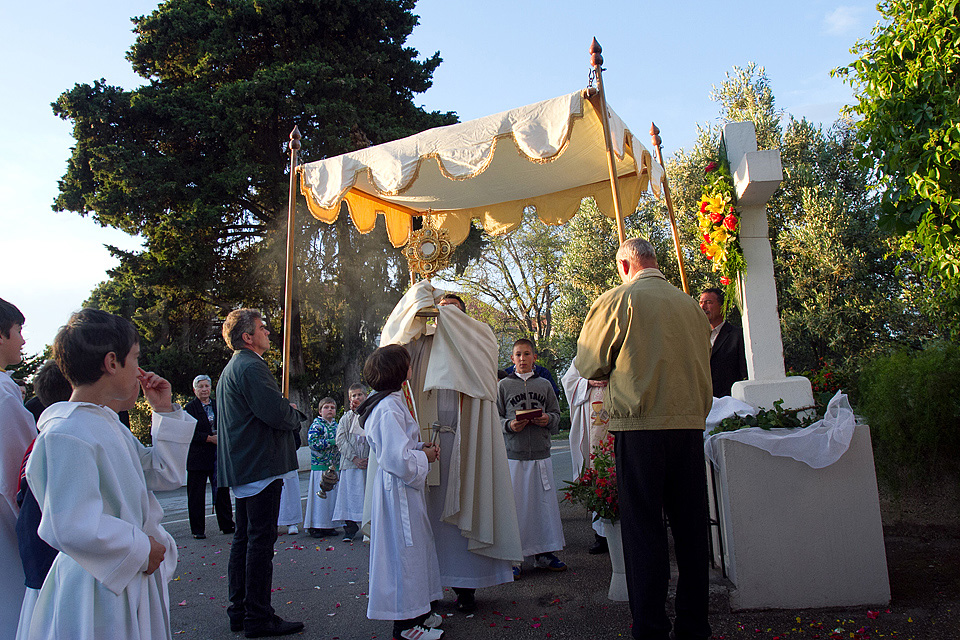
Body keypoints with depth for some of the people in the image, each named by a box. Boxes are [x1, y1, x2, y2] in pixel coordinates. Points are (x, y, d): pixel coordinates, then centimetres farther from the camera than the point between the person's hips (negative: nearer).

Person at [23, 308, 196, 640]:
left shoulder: (110, 425, 11)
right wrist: (141, 549, -17)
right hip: (98, 596, -10)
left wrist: (166, 411, 8)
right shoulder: (67, 434, -23)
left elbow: (166, 475, 16)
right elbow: (74, 528, -31)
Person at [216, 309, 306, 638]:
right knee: (261, 540, -5)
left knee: (244, 538, 15)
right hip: (260, 465, -11)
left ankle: (239, 611, 24)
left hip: (241, 466, 11)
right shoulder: (251, 367, -15)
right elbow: (278, 413, -23)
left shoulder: (232, 367, 20)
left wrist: (287, 411, 11)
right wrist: (296, 415, -3)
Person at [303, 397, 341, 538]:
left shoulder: (336, 425, 15)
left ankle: (329, 525, 15)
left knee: (332, 494, 7)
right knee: (320, 494, -4)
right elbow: (312, 442, -17)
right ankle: (315, 526, 4)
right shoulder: (316, 424, -4)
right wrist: (333, 441, -18)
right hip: (320, 465, -6)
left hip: (335, 466, 6)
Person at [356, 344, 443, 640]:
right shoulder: (389, 409, -23)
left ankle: (414, 613, 31)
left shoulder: (391, 402, 11)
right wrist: (424, 456, -11)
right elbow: (399, 459, -27)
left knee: (413, 547, 18)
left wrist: (420, 447, 7)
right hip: (398, 491, -11)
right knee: (404, 550, 0)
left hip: (402, 489, 11)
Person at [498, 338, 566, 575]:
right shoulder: (503, 385, 5)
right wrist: (509, 425, -13)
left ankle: (544, 552, 18)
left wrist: (548, 420, -8)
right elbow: (495, 418, 5)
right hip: (513, 453, -2)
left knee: (544, 502, 5)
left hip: (541, 453, 2)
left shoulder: (544, 385, 11)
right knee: (514, 504, -3)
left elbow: (556, 415, 13)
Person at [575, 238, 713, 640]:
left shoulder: (619, 300, -4)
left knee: (643, 529, 1)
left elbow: (588, 365, 2)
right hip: (691, 423, 5)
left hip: (641, 426, -5)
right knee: (690, 527, 11)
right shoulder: (691, 305, 10)